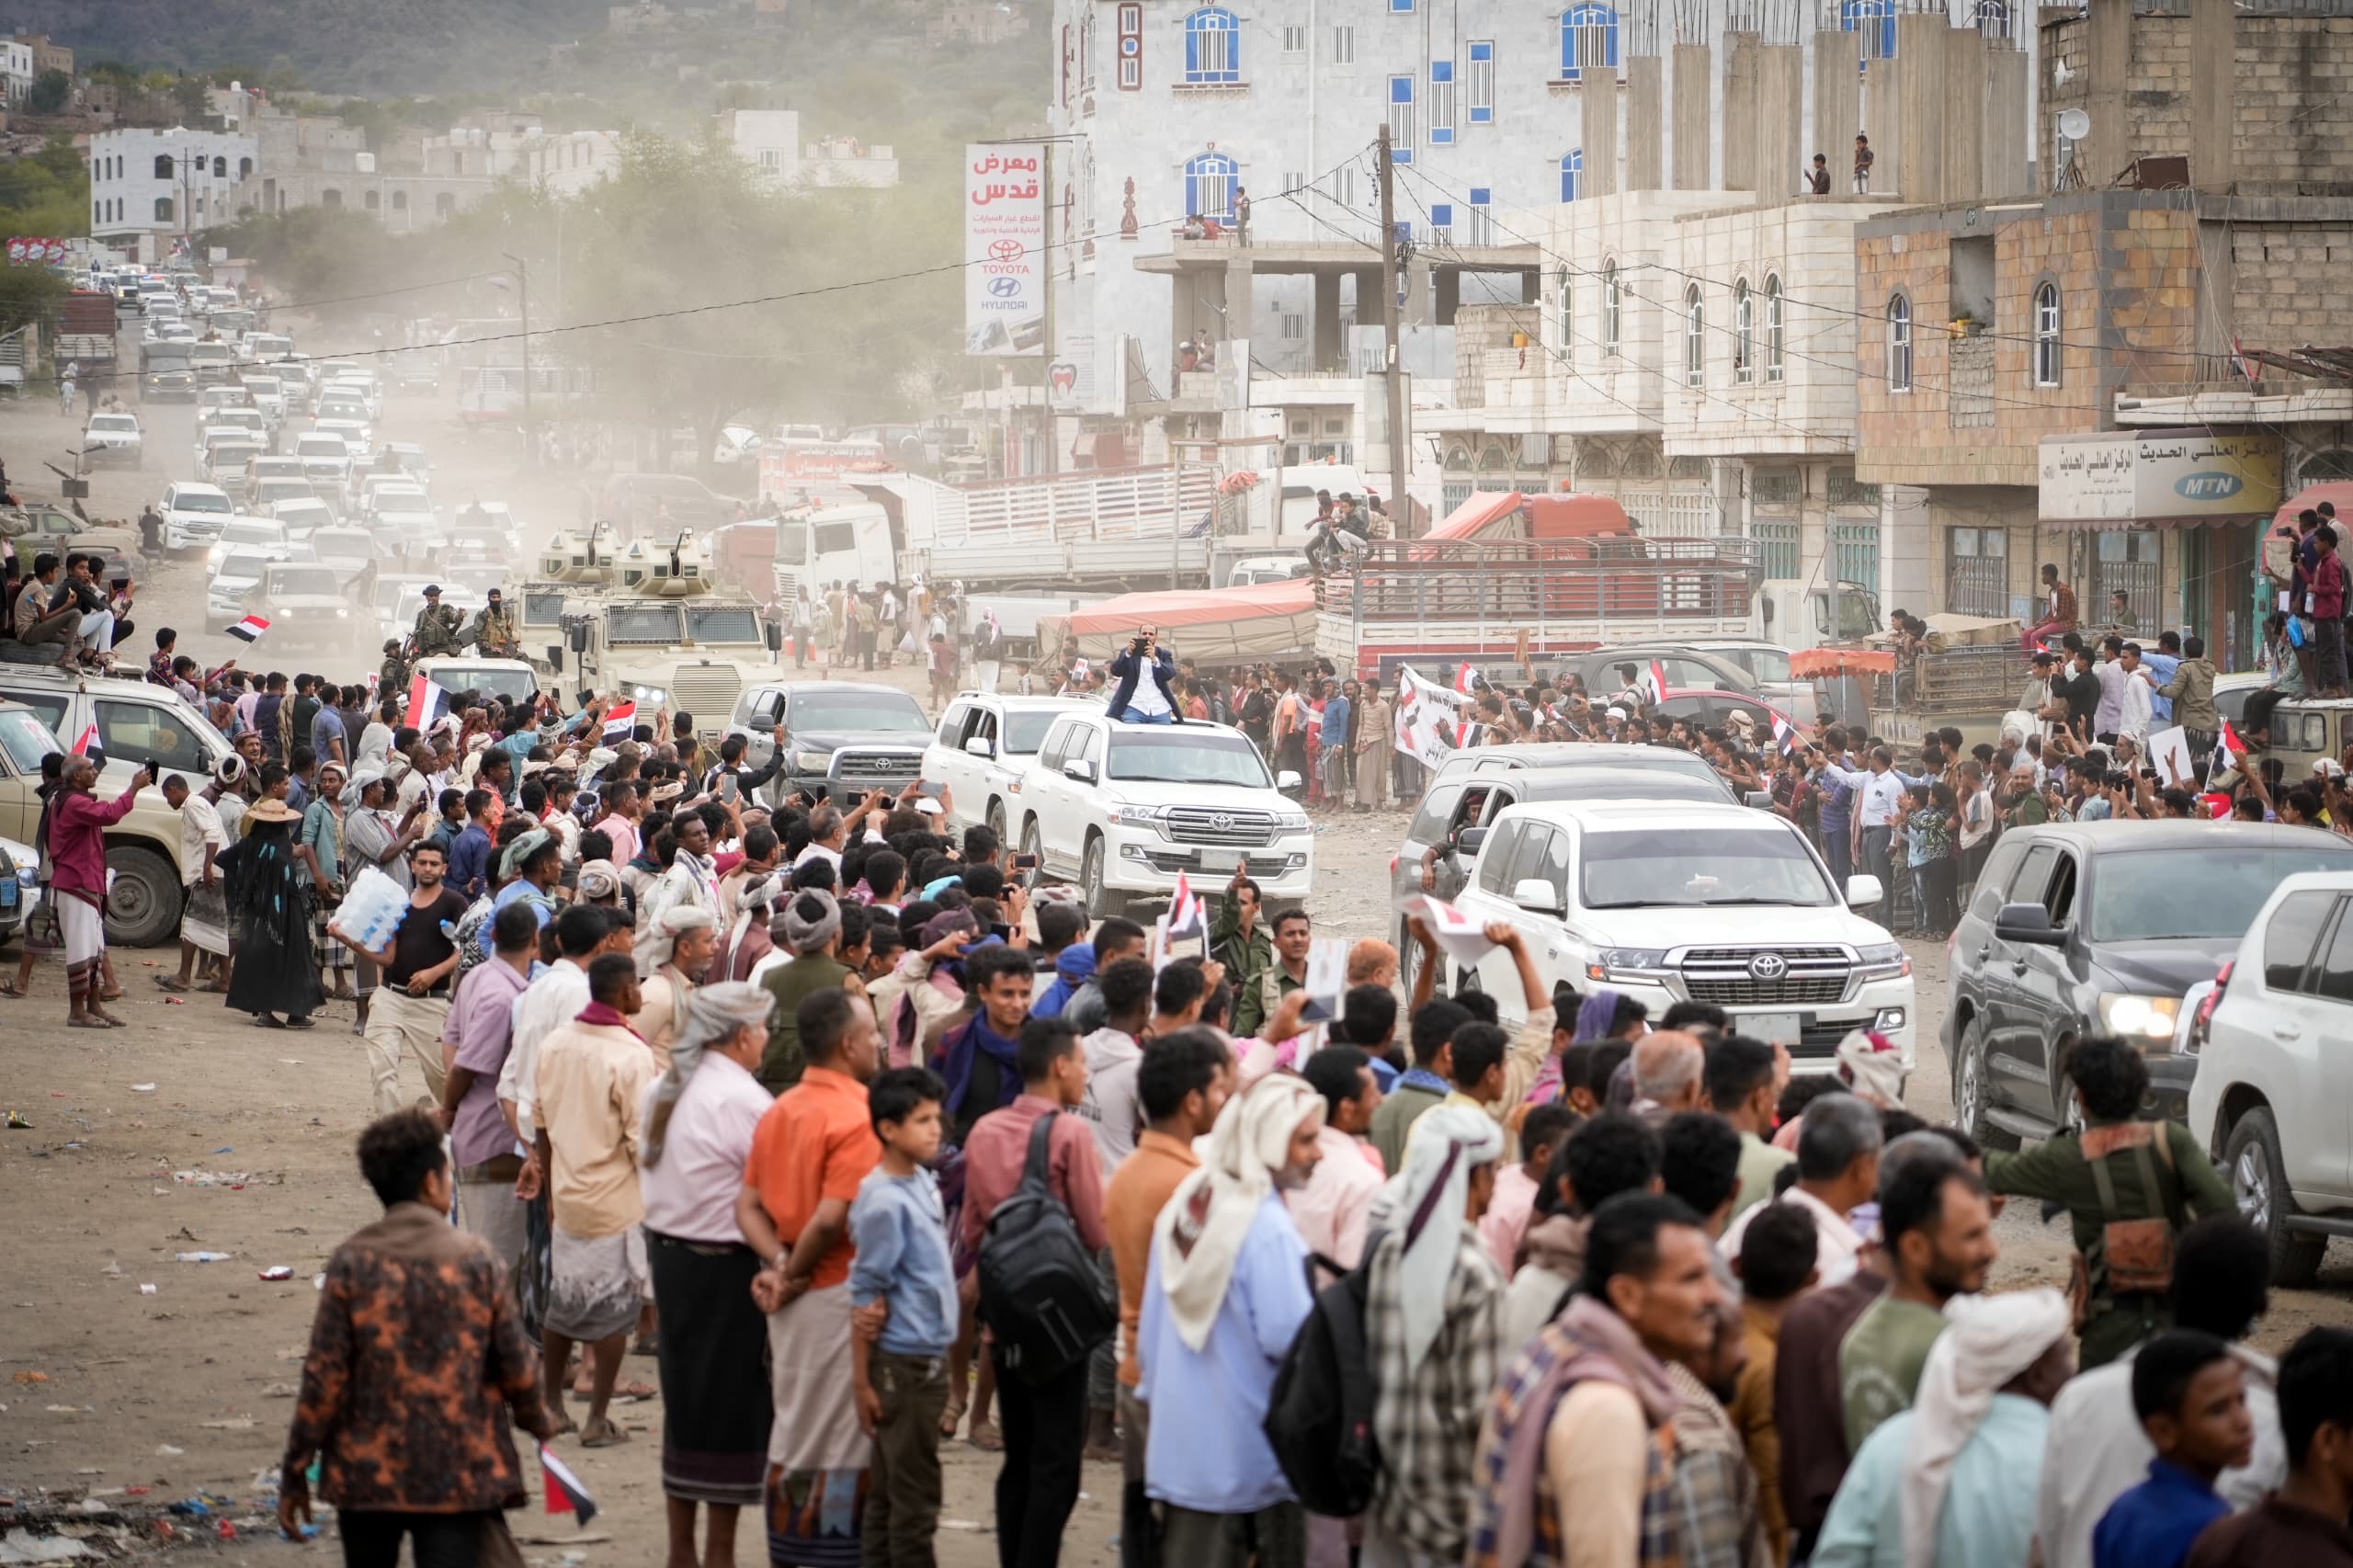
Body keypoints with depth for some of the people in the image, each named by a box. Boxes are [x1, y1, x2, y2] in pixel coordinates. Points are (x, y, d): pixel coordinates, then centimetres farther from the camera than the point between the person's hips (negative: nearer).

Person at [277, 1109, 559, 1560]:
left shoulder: (352, 1262, -6)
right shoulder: (474, 1260, -6)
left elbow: (324, 1376, -7)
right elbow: (517, 1366, 0)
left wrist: (295, 1472, 1)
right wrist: (536, 1417, 22)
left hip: (367, 1472, 1)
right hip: (458, 1473, -1)